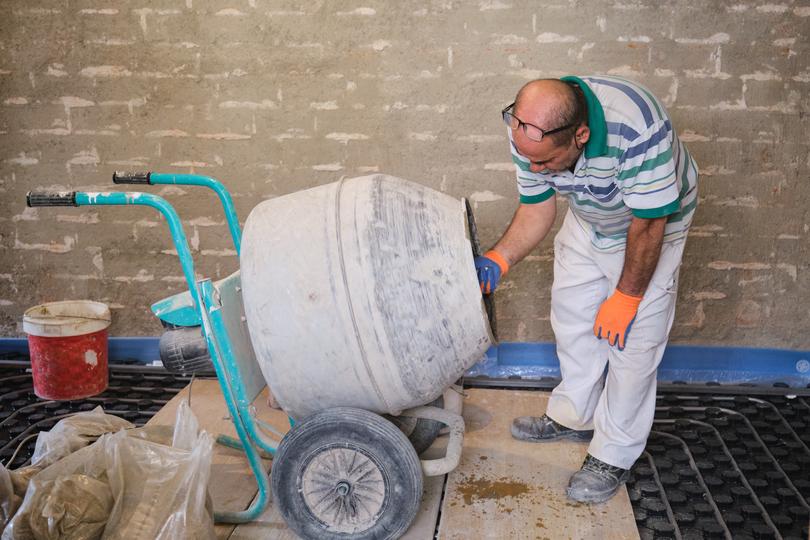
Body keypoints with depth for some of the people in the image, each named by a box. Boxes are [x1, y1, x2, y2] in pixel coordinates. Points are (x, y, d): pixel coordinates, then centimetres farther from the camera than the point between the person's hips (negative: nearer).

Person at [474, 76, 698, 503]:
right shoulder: (529, 132, -26)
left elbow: (648, 225, -30)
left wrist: (626, 299, -20)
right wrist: (497, 260, -27)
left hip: (652, 224, -5)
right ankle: (573, 417, 33)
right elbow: (537, 209, -11)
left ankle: (615, 455, 12)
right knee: (572, 316, 12)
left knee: (631, 336, -5)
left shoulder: (638, 130, -43)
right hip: (587, 220, 6)